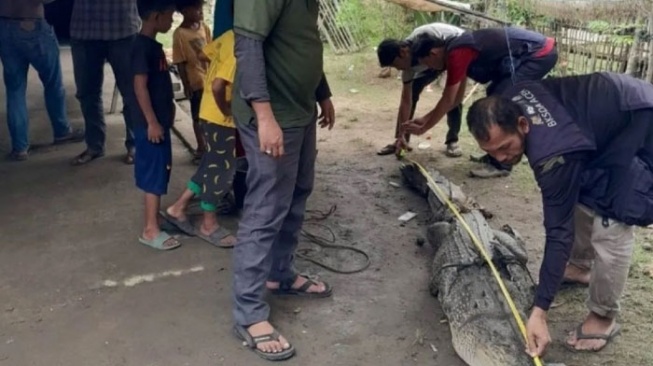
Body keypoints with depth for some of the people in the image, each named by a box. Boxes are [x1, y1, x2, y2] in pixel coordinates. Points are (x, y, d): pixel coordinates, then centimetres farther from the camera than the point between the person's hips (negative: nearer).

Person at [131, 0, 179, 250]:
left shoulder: (153, 45, 12)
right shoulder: (143, 46, -17)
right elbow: (140, 86, -21)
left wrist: (168, 111, 22)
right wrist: (152, 122, -21)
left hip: (161, 120, 10)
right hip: (151, 123, -10)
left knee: (159, 173, 16)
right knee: (155, 176, -4)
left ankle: (155, 219, 28)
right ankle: (151, 230, 3)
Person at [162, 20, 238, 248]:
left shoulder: (231, 36, 3)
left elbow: (206, 53, 16)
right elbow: (218, 85, -32)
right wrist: (226, 109, -15)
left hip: (211, 112, 9)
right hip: (220, 117, -9)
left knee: (212, 164, 19)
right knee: (222, 168, 3)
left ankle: (178, 208, 26)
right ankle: (209, 224, 18)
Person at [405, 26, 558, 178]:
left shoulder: (456, 55, -16)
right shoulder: (459, 50, 14)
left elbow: (447, 101, -10)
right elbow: (457, 98, 20)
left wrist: (423, 128, -1)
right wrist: (425, 118, 21)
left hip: (540, 54, -10)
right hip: (538, 50, 10)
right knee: (495, 95, 17)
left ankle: (500, 164, -2)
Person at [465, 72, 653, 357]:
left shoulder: (554, 154, -37)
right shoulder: (507, 104, -17)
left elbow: (559, 230, -32)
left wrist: (539, 311, -30)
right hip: (612, 108, 9)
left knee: (611, 227, -13)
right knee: (580, 197, 18)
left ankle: (603, 317, 4)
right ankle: (580, 266, 40)